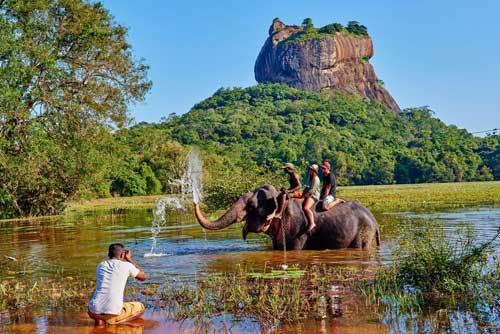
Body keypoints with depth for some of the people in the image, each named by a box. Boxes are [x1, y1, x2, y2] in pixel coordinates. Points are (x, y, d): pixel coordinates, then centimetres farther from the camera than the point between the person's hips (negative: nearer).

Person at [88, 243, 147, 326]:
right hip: (113, 313, -4)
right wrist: (130, 260, 26)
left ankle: (99, 319, 8)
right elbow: (143, 277, 19)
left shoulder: (100, 266, 15)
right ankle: (113, 322, 0)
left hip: (95, 311, 4)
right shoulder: (126, 265, 2)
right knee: (140, 307, 22)